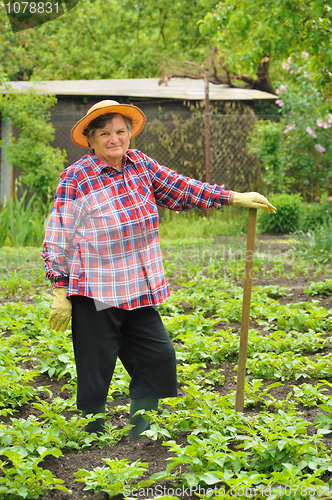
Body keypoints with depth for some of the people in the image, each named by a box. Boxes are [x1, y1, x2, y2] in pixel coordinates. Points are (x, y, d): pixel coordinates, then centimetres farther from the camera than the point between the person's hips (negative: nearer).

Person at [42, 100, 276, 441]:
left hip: (139, 292, 7)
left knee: (159, 357, 9)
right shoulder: (75, 179, -11)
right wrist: (59, 293, -11)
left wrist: (234, 198, 18)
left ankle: (140, 433, 24)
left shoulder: (139, 164, 6)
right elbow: (58, 239, -9)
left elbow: (179, 188, 17)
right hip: (95, 296, -6)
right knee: (95, 371, 1)